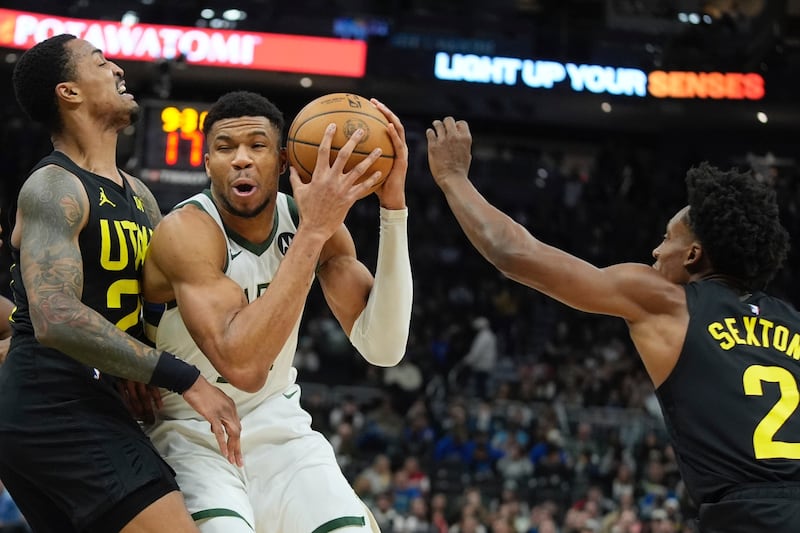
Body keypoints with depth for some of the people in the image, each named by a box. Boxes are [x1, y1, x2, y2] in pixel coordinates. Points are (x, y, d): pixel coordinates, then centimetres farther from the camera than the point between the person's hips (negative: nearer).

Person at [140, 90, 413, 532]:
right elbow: (242, 365, -38)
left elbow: (382, 348, -17)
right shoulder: (186, 232, -24)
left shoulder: (314, 218, -7)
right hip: (191, 434, -5)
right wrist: (312, 233, -39)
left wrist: (393, 207, -24)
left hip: (278, 428, 5)